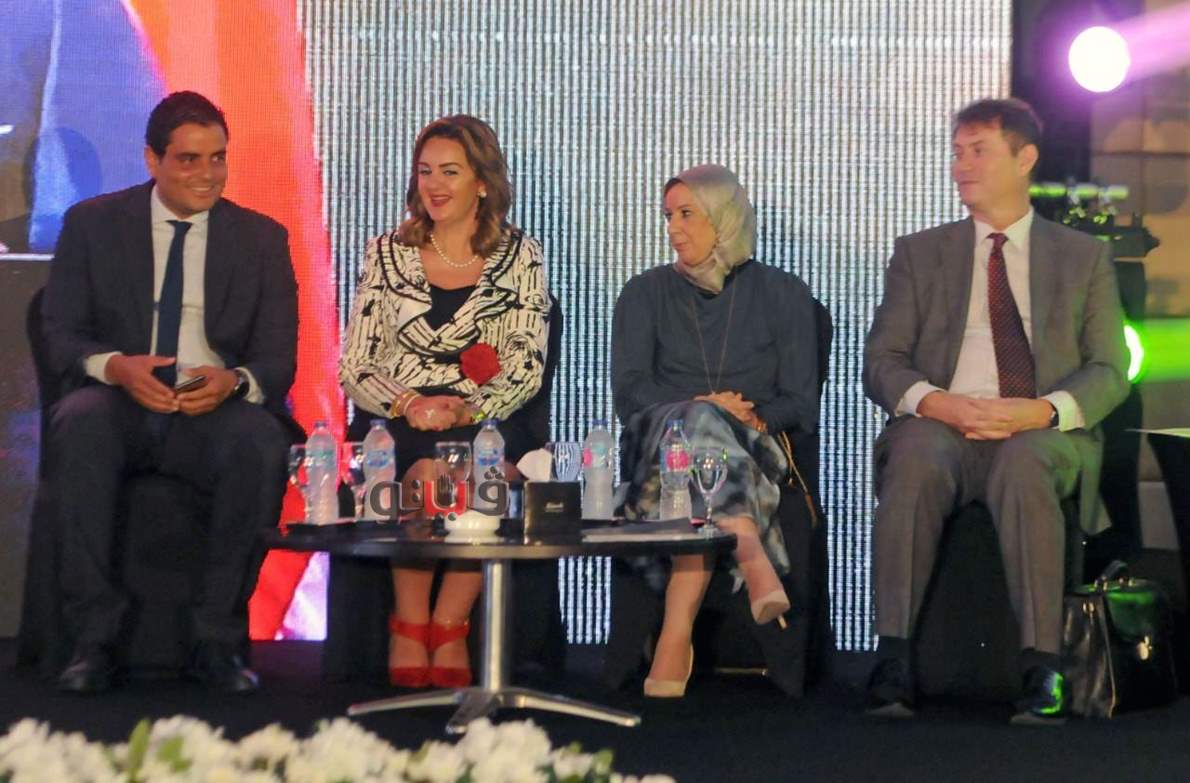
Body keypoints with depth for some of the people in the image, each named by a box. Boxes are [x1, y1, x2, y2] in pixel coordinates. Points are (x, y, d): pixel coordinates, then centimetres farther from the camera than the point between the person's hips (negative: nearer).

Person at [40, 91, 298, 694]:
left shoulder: (262, 238, 10)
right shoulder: (92, 224, 8)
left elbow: (279, 360, 4)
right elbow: (60, 335, 3)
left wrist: (234, 381, -21)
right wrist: (116, 367, -21)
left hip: (214, 413, 1)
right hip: (119, 407, 0)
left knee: (263, 441, -34)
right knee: (79, 422, -36)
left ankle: (218, 639, -22)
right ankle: (92, 637, -31)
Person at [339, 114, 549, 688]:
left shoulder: (520, 257, 10)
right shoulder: (388, 254, 13)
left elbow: (527, 367, 1)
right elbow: (354, 368, 6)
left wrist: (467, 410, -17)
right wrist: (408, 404, -13)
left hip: (487, 423, 0)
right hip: (401, 424, 0)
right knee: (425, 471, -34)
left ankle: (449, 628, -22)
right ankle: (409, 627, -21)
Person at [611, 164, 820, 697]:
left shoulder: (782, 294, 16)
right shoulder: (647, 294, 19)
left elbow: (801, 406, 9)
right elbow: (628, 392, 4)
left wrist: (751, 416, -13)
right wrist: (704, 408, -14)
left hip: (753, 450, 0)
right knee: (699, 423, -41)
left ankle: (677, 632, -53)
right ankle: (755, 564, -61)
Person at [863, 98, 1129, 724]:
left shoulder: (1085, 257, 18)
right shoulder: (919, 254, 20)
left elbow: (1108, 371, 8)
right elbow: (882, 362, 9)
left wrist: (1040, 413, -14)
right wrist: (937, 403, -14)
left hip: (1042, 435, -1)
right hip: (942, 425, 1)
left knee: (1023, 463, -39)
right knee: (916, 455, -37)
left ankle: (1041, 667, -40)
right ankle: (893, 658, -39)